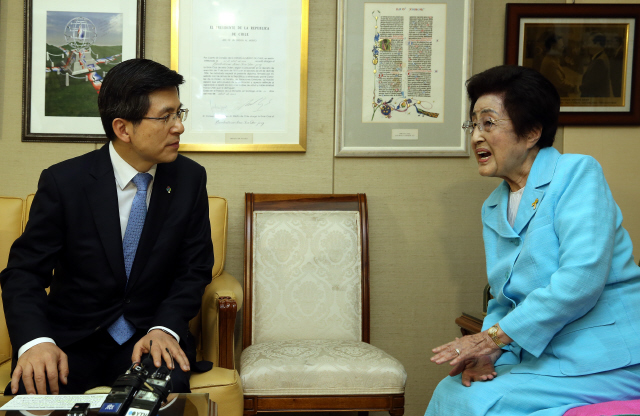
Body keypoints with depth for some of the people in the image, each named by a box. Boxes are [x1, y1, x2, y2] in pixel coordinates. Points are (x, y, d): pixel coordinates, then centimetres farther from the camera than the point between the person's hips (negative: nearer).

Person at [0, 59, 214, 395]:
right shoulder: (63, 182, -8)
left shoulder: (190, 179, 0)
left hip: (150, 333, 1)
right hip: (71, 338, -1)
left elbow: (195, 269, 2)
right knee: (35, 388, -31)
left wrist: (165, 328, -18)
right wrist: (35, 341, -27)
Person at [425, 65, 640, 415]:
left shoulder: (577, 173, -10)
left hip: (605, 360, -7)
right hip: (541, 356, 7)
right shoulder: (493, 208, 14)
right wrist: (489, 351, -8)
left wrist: (493, 336, -18)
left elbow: (581, 278, -22)